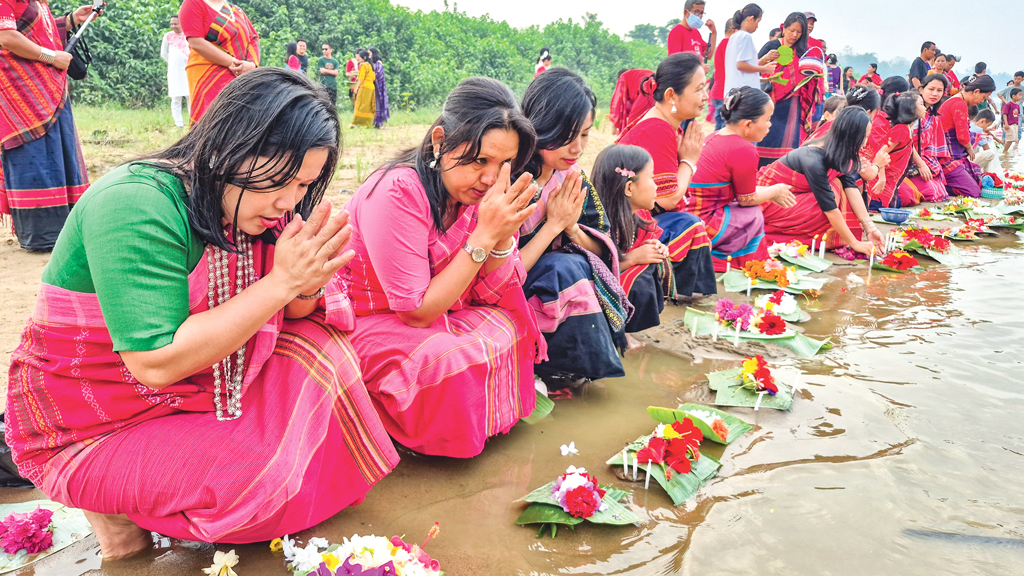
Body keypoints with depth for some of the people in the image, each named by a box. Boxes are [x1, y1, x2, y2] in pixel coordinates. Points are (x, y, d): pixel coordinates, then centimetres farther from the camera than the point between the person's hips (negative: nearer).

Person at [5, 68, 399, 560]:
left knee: (319, 345, -7)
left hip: (198, 387, 7)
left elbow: (287, 313, -1)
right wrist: (281, 281, -32)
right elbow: (157, 363, -32)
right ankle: (113, 500, 2)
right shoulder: (134, 206, -28)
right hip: (93, 427, -7)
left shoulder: (244, 200, -4)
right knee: (271, 476, -24)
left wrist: (307, 287, -26)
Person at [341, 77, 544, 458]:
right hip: (370, 323, -7)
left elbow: (493, 294, -5)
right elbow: (417, 312, -26)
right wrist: (486, 234, -31)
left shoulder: (473, 190, -7)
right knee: (462, 365, -29)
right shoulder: (397, 193, -28)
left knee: (513, 322, -8)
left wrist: (504, 232, -25)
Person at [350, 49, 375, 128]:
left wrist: (357, 87, -7)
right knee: (369, 106, 7)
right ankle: (368, 124, 7)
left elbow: (361, 79, -13)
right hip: (371, 88, 8)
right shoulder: (370, 65, 16)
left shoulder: (363, 65, -9)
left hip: (364, 87, -8)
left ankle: (356, 123, -6)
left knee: (361, 106, -7)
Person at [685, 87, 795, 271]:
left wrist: (771, 192, 25)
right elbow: (747, 199, -4)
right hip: (701, 225, -9)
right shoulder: (744, 151, -17)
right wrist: (775, 191, 15)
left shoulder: (714, 137, 11)